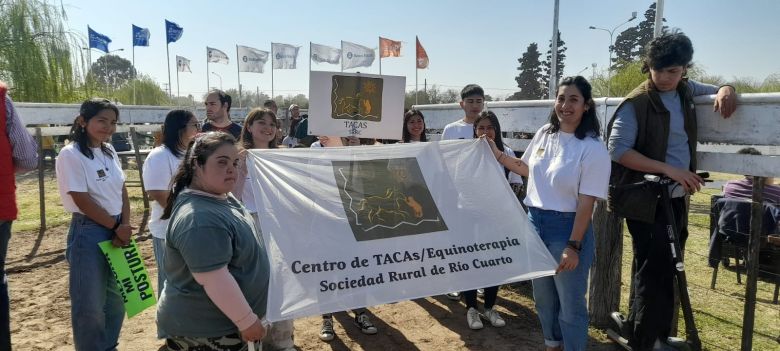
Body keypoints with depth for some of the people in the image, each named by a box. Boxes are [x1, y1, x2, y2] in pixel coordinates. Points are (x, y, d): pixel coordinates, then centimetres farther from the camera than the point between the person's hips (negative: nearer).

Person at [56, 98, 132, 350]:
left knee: (117, 296, 17)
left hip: (117, 230, 7)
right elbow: (83, 201, -16)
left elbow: (122, 190, 8)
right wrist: (116, 226, -11)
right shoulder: (71, 155, -13)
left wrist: (125, 226, -6)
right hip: (89, 233, -7)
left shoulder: (109, 151, 8)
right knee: (90, 303, 2)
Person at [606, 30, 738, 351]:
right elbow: (618, 150, -18)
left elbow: (717, 90, 26)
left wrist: (726, 91, 1)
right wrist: (667, 168, -24)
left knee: (667, 272, 15)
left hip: (676, 199, 7)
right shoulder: (636, 102, -13)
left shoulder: (686, 91, 8)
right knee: (656, 274, -6)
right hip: (645, 200, -7)